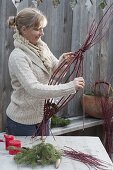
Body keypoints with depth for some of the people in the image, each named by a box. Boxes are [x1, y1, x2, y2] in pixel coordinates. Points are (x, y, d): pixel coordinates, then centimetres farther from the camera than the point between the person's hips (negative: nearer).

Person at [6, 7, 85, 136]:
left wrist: (63, 60, -12)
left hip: (42, 116, 7)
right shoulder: (17, 57, -23)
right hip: (22, 121, -7)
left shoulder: (42, 46, -2)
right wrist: (70, 87, -35)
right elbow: (34, 89, -33)